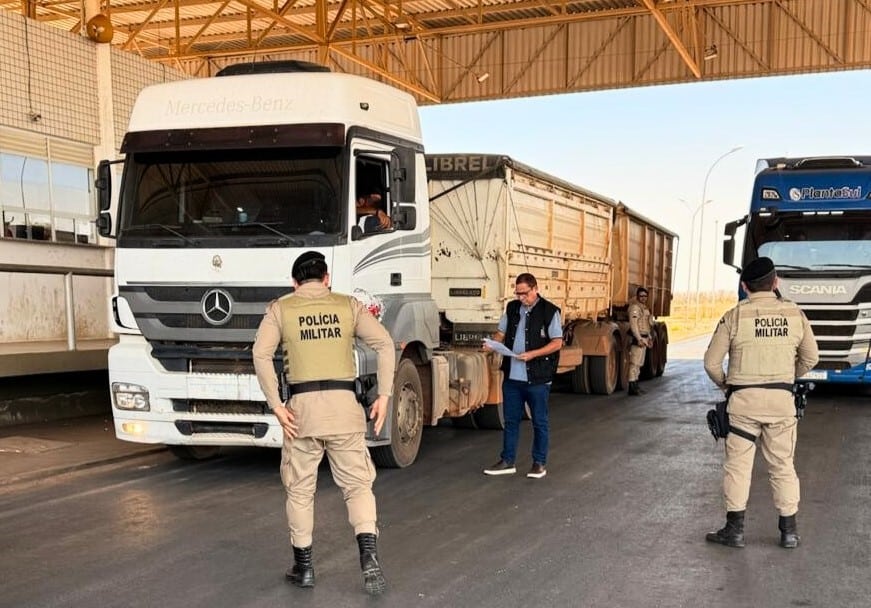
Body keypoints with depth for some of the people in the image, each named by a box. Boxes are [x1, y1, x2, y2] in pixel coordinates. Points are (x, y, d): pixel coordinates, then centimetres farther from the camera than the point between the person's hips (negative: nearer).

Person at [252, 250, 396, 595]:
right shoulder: (348, 306, 8)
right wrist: (383, 395, -2)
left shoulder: (280, 308, 6)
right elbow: (385, 344, -2)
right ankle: (369, 555, -11)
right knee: (357, 485, 7)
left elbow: (261, 354, -7)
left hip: (302, 406, 0)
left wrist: (275, 405, -7)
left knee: (300, 489, 13)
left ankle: (303, 566, 20)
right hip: (344, 404, 0)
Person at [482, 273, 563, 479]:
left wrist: (533, 354, -21)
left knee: (539, 422, 7)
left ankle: (539, 463, 18)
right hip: (512, 376, 5)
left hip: (537, 378, -5)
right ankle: (507, 461, 21)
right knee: (511, 420, 12)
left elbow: (557, 343, -9)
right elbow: (502, 332, 16)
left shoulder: (550, 311, -8)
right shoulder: (512, 308, 8)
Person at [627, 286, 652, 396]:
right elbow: (633, 324, -21)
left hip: (643, 338, 10)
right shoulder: (635, 308, -13)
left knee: (639, 363, 15)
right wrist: (639, 339, -25)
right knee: (635, 363, -11)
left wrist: (649, 338, 21)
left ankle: (635, 385, 22)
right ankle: (632, 388, -11)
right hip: (638, 338, -10)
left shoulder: (645, 308, 18)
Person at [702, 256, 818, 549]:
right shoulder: (794, 313, 1)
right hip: (782, 399, 3)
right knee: (782, 465, 13)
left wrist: (724, 383, 14)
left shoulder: (735, 315, -7)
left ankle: (735, 529, 10)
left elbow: (712, 362, -5)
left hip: (743, 399, -2)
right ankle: (789, 530, 18)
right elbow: (810, 358, 11)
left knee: (737, 464, 6)